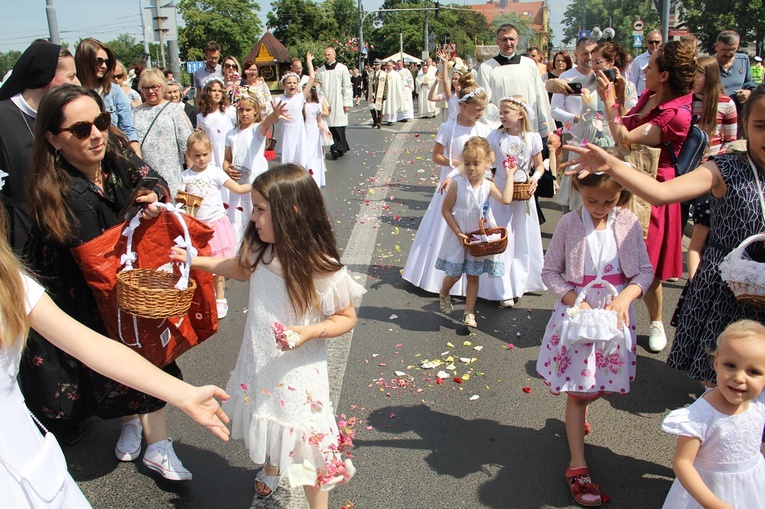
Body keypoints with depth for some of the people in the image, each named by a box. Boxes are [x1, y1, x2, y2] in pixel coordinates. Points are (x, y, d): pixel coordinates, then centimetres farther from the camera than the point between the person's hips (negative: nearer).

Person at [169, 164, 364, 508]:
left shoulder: (321, 269, -26)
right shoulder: (261, 252, -8)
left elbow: (347, 317, -14)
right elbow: (240, 268, 16)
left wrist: (310, 332, -29)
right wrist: (195, 260, 14)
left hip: (297, 374, -6)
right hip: (258, 364, 7)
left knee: (304, 445, 5)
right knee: (267, 427, 30)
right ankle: (271, 469, 61)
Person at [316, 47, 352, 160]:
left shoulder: (342, 68, 3)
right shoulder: (320, 71, 10)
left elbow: (347, 87, 1)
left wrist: (347, 103, -5)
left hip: (339, 103, -3)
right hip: (326, 103, 3)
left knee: (338, 124, -7)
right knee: (330, 126, 0)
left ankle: (337, 148, -2)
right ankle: (341, 147, 8)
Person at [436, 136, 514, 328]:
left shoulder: (488, 186, -8)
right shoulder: (457, 184, -15)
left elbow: (506, 199, -26)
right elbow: (445, 210, -10)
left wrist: (509, 175, -17)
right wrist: (458, 233, -14)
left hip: (479, 239, 2)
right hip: (459, 237, -2)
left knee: (473, 276, 11)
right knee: (454, 275, 9)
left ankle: (469, 312, 22)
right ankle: (444, 294, 42)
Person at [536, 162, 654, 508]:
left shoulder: (629, 223, -4)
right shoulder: (569, 224, -8)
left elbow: (645, 271, 0)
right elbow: (550, 271, -3)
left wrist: (626, 296, -17)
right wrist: (573, 299, -17)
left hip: (615, 315, 3)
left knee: (601, 385, 16)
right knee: (577, 391, 3)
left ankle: (578, 412, 51)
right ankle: (578, 466, 14)